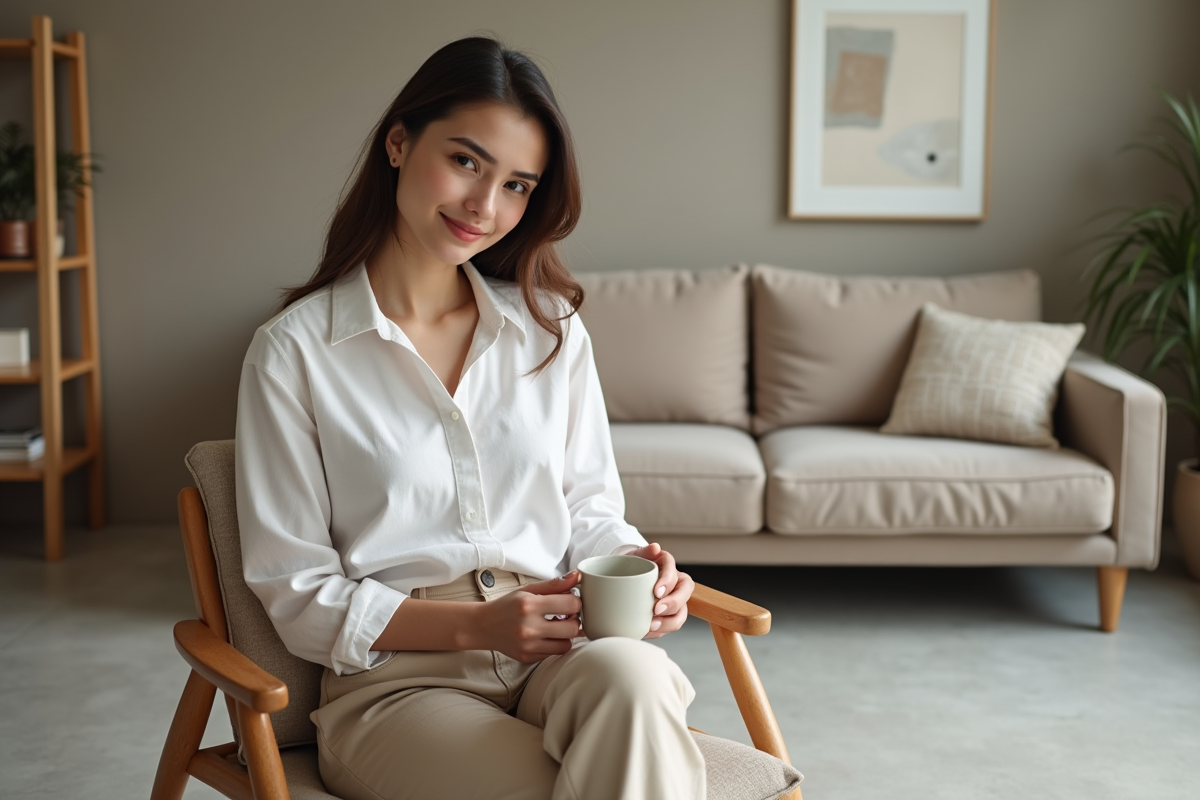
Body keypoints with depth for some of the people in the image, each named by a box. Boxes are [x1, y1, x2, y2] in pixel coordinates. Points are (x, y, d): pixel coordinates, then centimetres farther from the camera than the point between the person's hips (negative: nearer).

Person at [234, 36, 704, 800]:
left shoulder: (552, 328, 13)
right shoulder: (294, 350, 1)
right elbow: (299, 594, 0)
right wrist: (476, 626, -14)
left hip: (564, 658, 4)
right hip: (398, 680, -3)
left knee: (629, 671, -35)